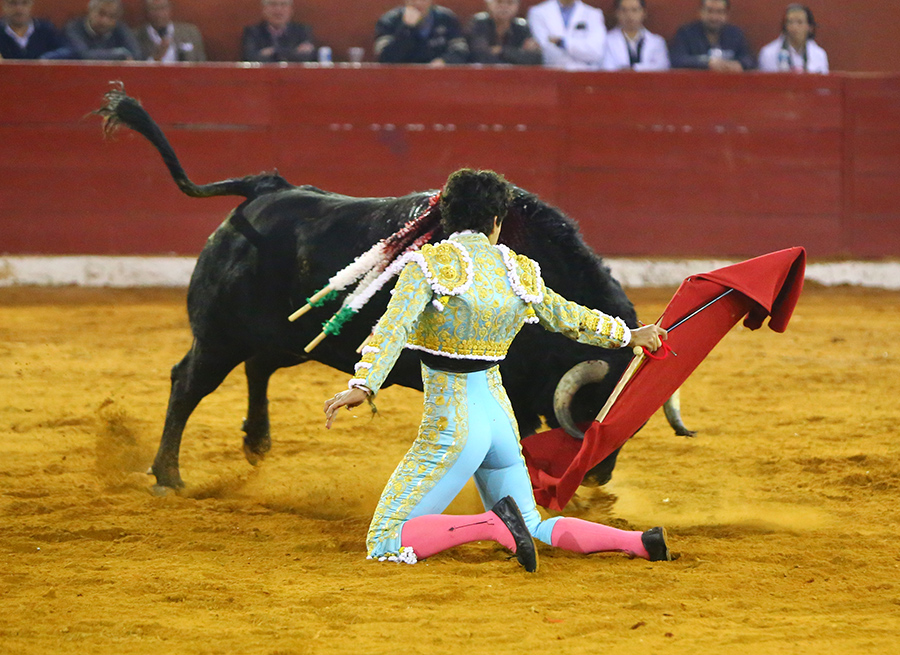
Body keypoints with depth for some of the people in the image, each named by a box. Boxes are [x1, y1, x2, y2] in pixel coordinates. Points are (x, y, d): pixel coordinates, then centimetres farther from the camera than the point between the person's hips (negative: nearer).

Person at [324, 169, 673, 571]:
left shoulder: (431, 265, -10)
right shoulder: (517, 273, 6)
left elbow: (395, 327, -24)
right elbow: (569, 319, 20)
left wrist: (363, 385, -35)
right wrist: (628, 335, 37)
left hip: (452, 421, -6)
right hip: (498, 414, 6)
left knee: (384, 545, -3)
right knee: (532, 528, 24)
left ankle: (492, 524, -21)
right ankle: (636, 541, 5)